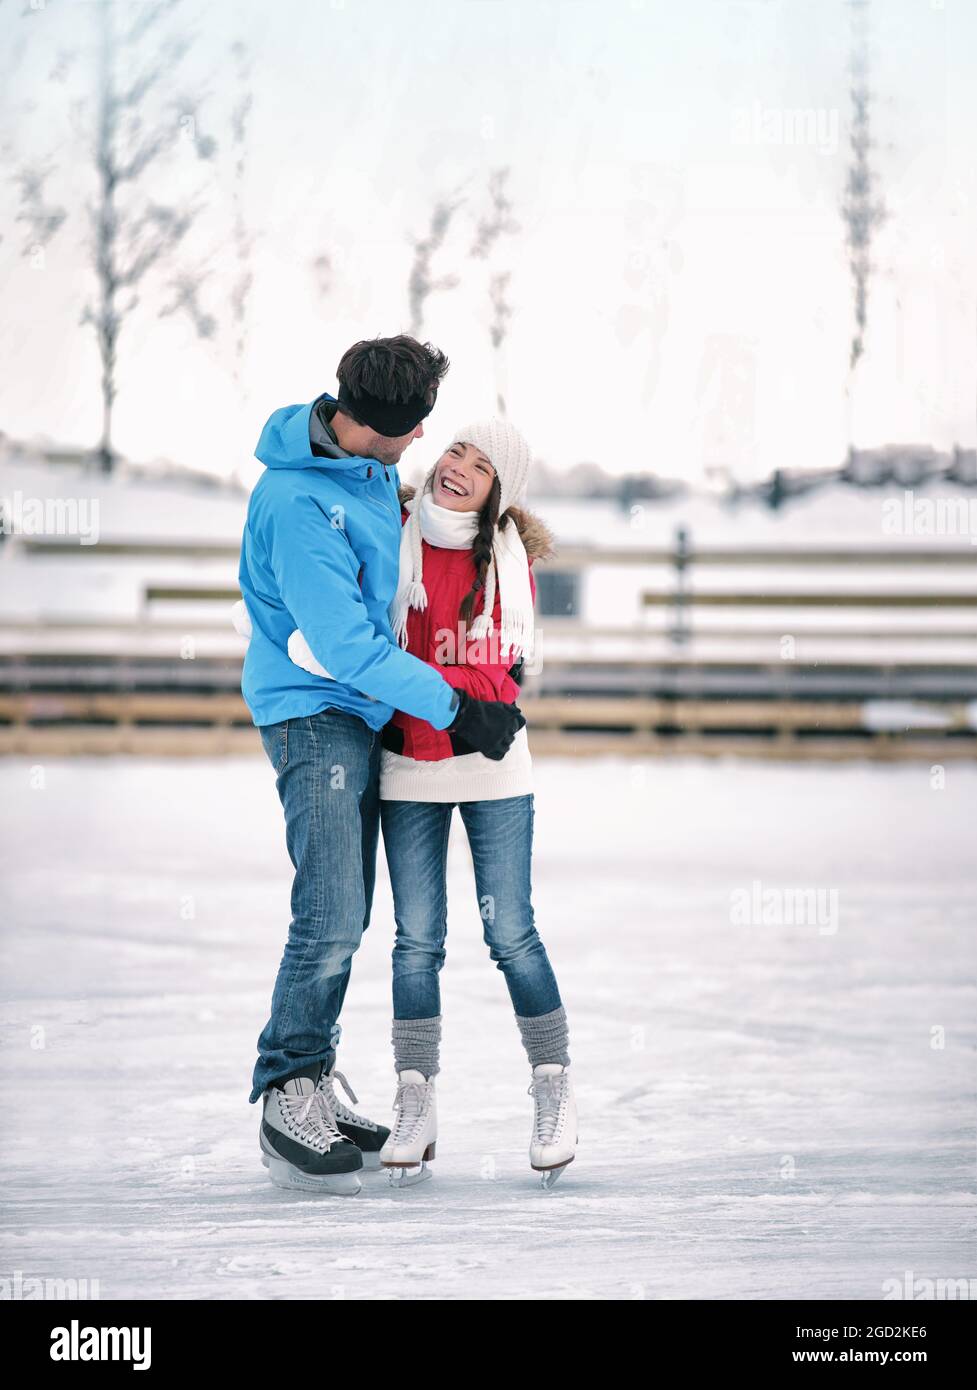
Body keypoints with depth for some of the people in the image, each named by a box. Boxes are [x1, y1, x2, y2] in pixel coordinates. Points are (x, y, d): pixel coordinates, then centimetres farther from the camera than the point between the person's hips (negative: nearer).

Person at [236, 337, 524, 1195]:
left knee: (344, 920, 12)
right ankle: (288, 1094, -5)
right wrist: (455, 709, -19)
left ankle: (313, 1083, 20)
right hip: (314, 713, -9)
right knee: (330, 919, -14)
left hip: (366, 712, 9)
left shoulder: (367, 459, 1)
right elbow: (346, 647, -24)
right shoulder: (298, 505, -26)